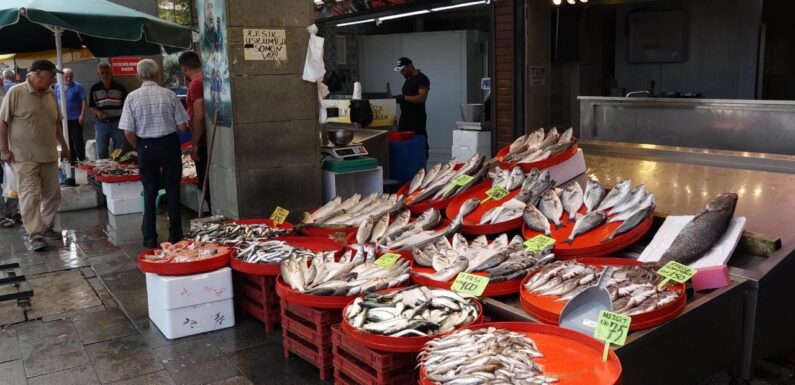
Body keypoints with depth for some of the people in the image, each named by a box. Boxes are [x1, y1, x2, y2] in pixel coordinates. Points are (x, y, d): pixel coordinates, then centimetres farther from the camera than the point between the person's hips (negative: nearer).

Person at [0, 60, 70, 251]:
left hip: (49, 155, 6)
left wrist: (63, 145, 19)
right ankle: (34, 235, 1)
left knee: (53, 194, 11)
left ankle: (46, 227, 26)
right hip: (25, 157, -6)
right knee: (30, 196, -4)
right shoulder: (16, 92, -10)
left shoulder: (51, 94, 8)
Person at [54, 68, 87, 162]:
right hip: (62, 119, 5)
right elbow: (55, 101, 16)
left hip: (76, 118, -5)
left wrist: (82, 115, -15)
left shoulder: (78, 87, -6)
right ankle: (72, 160, 19)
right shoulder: (57, 87, 9)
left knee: (78, 140, -5)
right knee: (67, 140, 10)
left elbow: (84, 101, -8)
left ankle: (81, 160, 2)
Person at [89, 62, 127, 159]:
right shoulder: (94, 89, 3)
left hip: (117, 123, -1)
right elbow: (91, 106, 6)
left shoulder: (120, 88, -2)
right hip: (101, 123, 1)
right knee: (101, 153, 7)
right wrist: (98, 112, -15)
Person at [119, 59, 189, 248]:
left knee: (150, 192, 11)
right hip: (169, 144, 0)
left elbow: (128, 133, -7)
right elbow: (182, 126, -5)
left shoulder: (132, 97, -6)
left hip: (146, 147, 1)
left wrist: (139, 148, 10)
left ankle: (150, 238, 15)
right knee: (172, 190, 10)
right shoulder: (169, 94, -7)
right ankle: (175, 236, 15)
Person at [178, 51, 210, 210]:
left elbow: (199, 116, -21)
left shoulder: (196, 83, -16)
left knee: (206, 184, -1)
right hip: (210, 139, 9)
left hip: (202, 142, -9)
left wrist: (195, 143, -16)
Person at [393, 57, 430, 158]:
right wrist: (398, 98, 6)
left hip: (417, 118, -9)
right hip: (405, 116, 9)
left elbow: (422, 97, -21)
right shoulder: (408, 80, 17)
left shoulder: (422, 79, -10)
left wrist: (404, 98, -24)